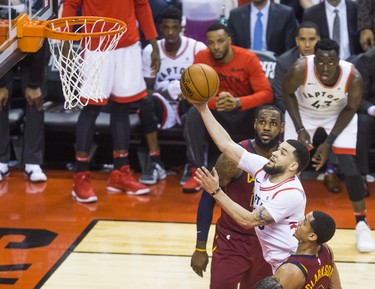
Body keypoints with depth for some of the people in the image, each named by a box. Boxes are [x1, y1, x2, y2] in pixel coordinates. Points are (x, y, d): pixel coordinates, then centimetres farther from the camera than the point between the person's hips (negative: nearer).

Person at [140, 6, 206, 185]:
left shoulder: (198, 48, -6)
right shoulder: (150, 50, 0)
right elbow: (147, 88, 3)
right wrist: (163, 94, -20)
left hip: (189, 104, -1)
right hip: (164, 105, 1)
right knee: (147, 103, -33)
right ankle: (155, 164, -25)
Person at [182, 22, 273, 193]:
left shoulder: (248, 58, -14)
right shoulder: (202, 58, -10)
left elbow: (267, 93, -21)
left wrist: (238, 102, -39)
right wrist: (215, 102, -35)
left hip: (245, 114, -1)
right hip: (216, 115, 1)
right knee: (194, 114, -30)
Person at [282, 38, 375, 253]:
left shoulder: (353, 77, -34)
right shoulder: (300, 70, -35)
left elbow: (350, 109, -15)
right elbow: (287, 94, -13)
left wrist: (329, 142, -19)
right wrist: (300, 129, -19)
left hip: (339, 113, -1)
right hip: (303, 111, 1)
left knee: (349, 166, -12)